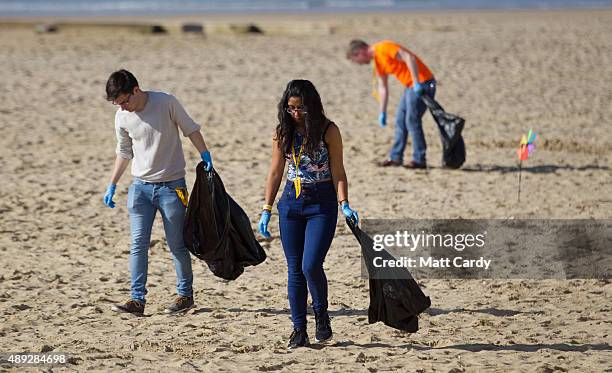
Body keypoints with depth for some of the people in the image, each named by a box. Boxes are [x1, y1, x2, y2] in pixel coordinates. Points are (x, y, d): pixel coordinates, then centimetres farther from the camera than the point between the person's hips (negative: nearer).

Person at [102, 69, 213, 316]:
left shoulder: (166, 103, -12)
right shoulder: (122, 117, -1)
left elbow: (191, 130, -1)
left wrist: (206, 157, -8)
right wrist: (112, 186, 11)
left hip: (171, 185, -3)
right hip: (140, 186, 3)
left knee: (177, 245, 3)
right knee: (138, 244, -4)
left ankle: (185, 295, 17)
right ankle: (137, 299, -2)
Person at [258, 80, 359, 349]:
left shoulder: (328, 131, -6)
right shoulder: (283, 132, 4)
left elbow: (338, 172, -4)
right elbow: (275, 173, 9)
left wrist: (344, 204, -17)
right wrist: (266, 210, 7)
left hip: (322, 203, -4)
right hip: (291, 201, 4)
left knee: (310, 266, -15)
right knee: (294, 269, 5)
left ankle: (321, 314, 12)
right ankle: (299, 330, 12)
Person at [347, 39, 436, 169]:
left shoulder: (384, 48, -15)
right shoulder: (377, 62, 14)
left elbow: (409, 58, -24)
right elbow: (383, 88, 20)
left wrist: (417, 83, -26)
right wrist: (382, 113, 19)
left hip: (422, 83, -10)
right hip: (410, 86, 10)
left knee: (412, 120, -10)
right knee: (400, 121, 12)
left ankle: (419, 160, -4)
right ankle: (395, 157, 19)